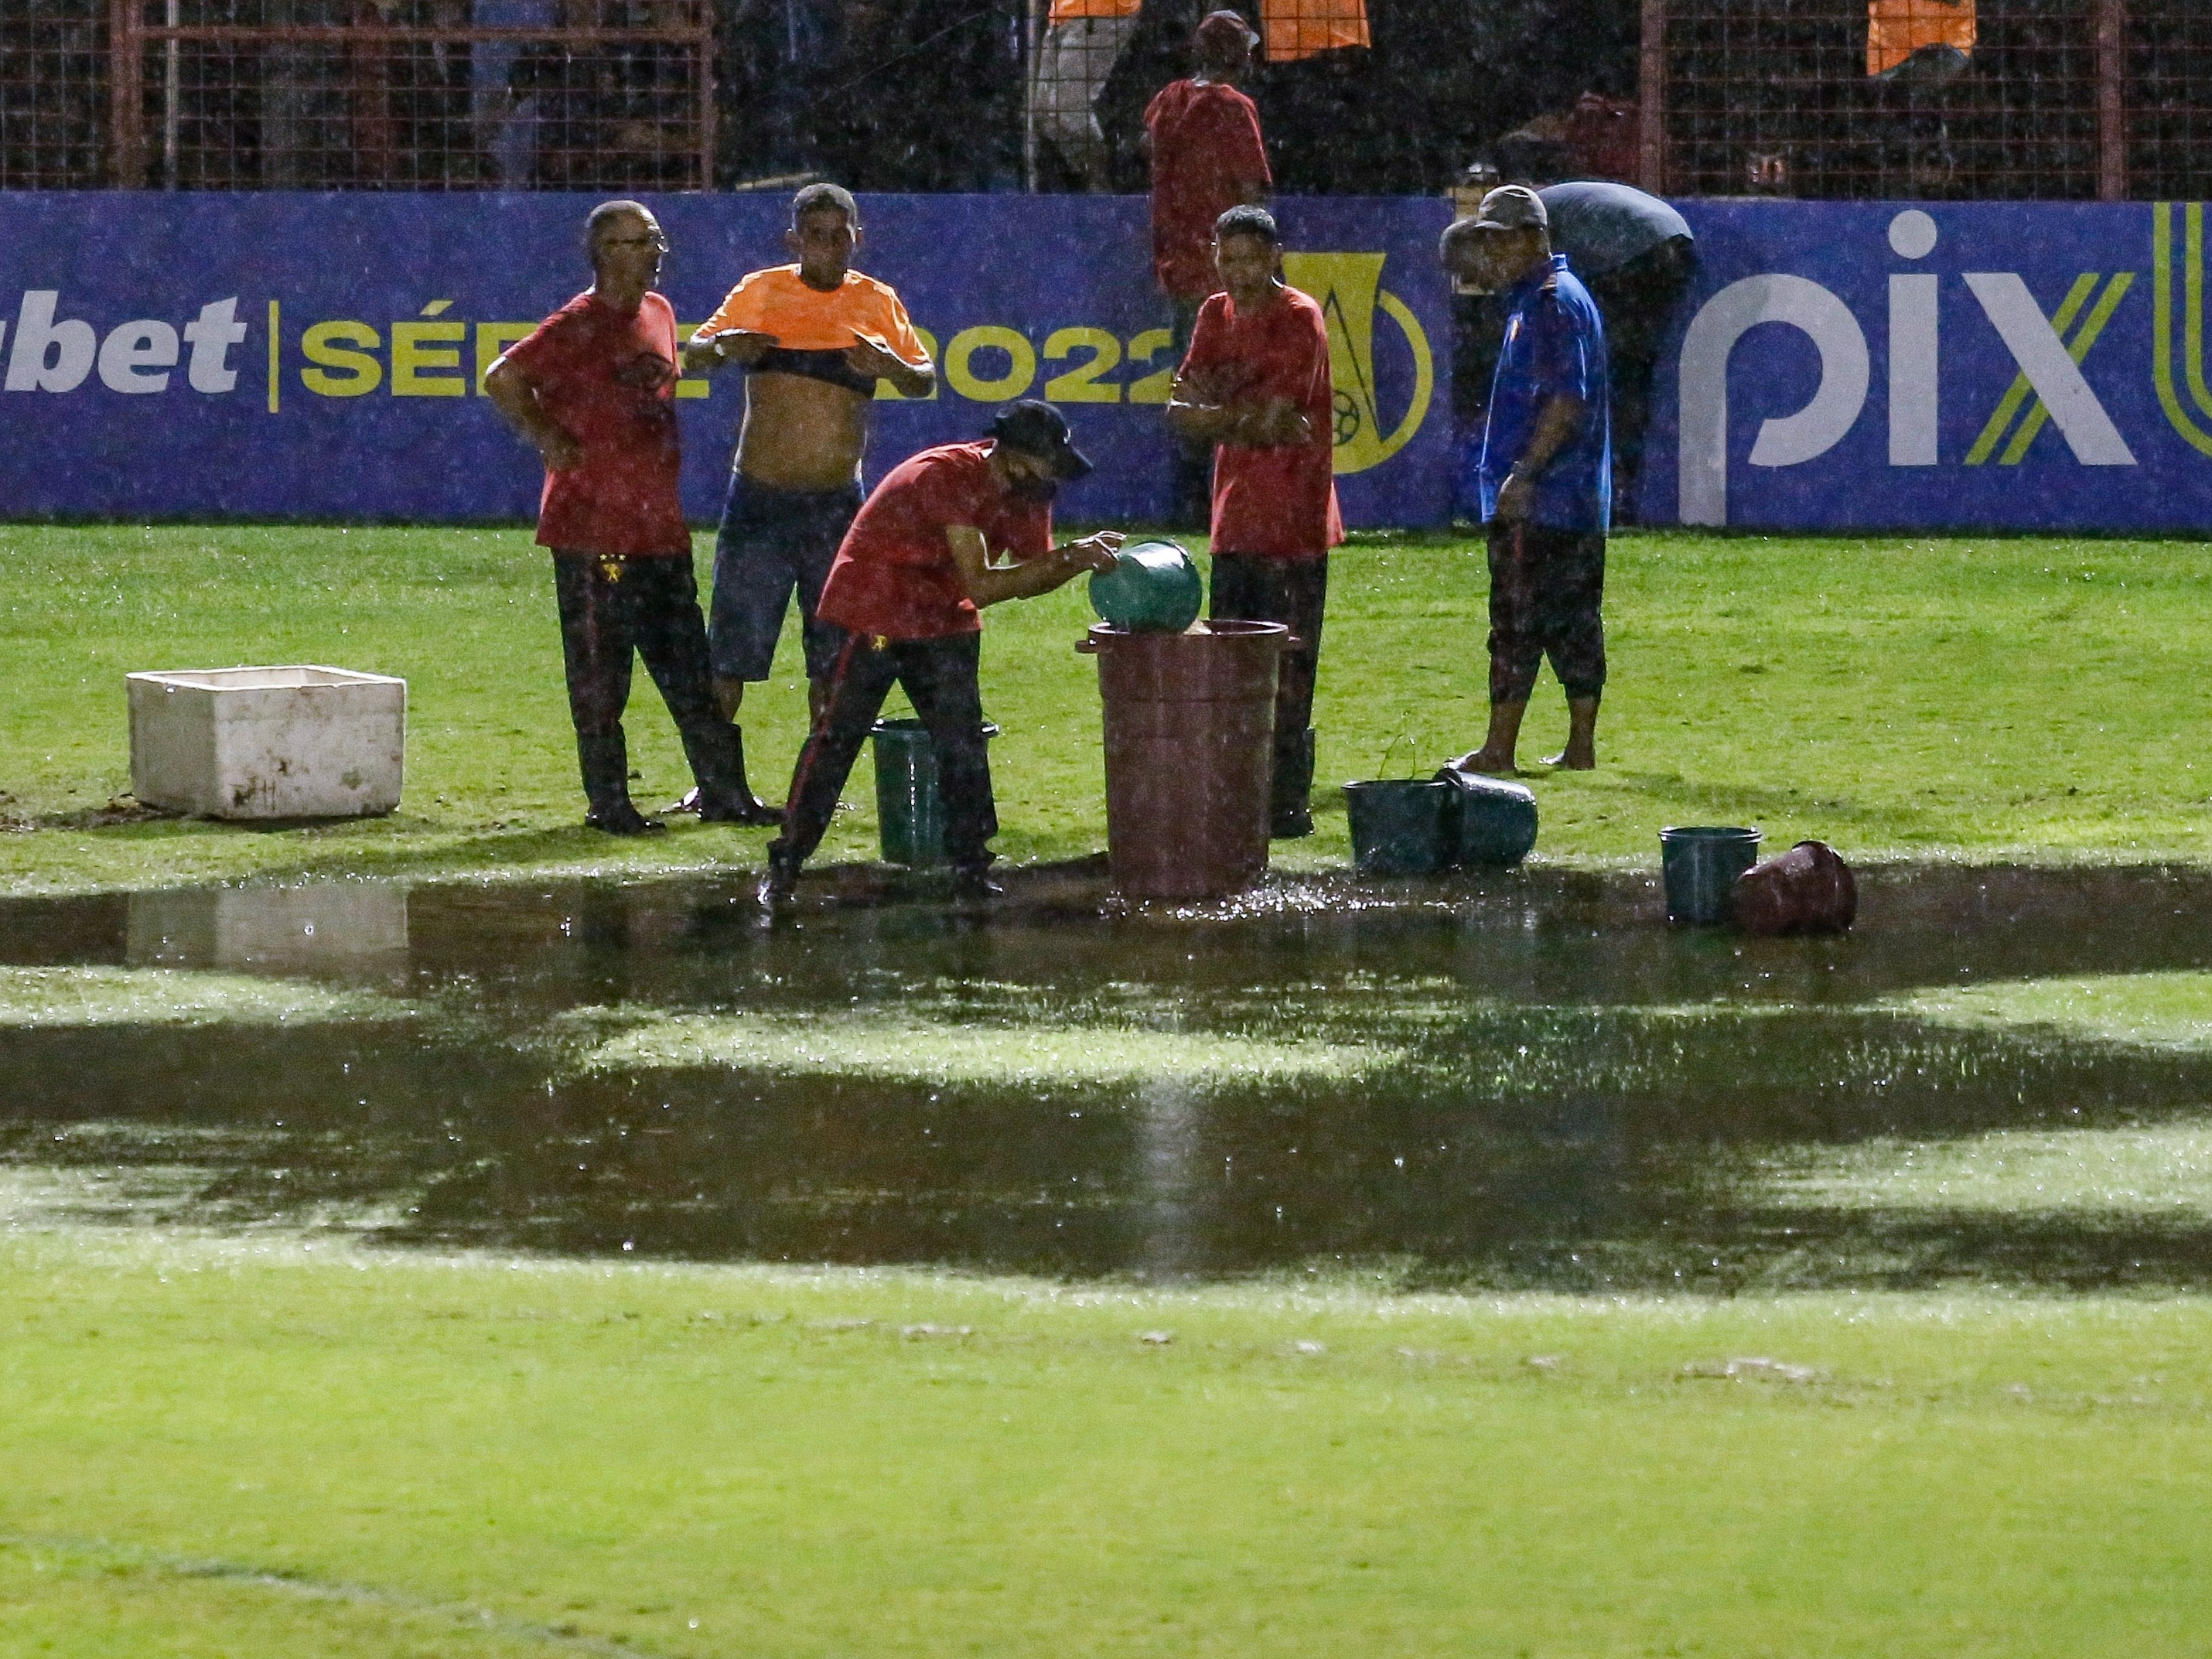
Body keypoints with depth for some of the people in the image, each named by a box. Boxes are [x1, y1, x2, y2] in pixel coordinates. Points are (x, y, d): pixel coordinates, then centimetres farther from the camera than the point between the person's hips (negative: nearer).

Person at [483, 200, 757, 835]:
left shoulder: (658, 313, 13)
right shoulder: (579, 326, -11)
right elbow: (503, 380, -18)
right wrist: (550, 439, -12)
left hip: (660, 524, 8)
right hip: (594, 529, -8)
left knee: (689, 666, 10)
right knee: (599, 672, -2)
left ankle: (721, 793, 14)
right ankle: (607, 803, 3)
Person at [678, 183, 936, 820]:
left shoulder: (876, 303, 5)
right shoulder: (760, 292, 1)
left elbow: (926, 382, 7)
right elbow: (691, 355, 9)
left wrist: (890, 366, -15)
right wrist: (723, 347, -15)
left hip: (836, 503, 2)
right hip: (759, 498, -2)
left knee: (832, 657, 6)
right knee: (731, 653, -3)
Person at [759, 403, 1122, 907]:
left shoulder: (1025, 490, -6)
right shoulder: (945, 477, -31)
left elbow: (1034, 572, 3)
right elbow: (980, 586, -34)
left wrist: (1083, 559, -18)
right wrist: (1069, 558, -33)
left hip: (941, 621, 7)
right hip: (871, 615, -7)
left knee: (963, 742, 2)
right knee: (837, 738, -6)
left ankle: (971, 873, 8)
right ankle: (783, 868, 2)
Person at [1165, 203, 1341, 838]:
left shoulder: (1299, 319, -9)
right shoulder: (1217, 316, 13)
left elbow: (1276, 416, -17)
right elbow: (1185, 406, 4)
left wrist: (1215, 413, -4)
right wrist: (1250, 419, -12)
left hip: (1292, 523, -7)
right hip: (1237, 518, 7)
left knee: (1286, 671, -8)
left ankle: (1288, 803, -7)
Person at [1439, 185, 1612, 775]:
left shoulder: (1554, 301, -14)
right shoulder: (1531, 300, 18)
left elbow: (1567, 399, -22)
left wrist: (1524, 474, -23)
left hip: (1537, 503, -10)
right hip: (1580, 501, 10)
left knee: (1517, 622, -8)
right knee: (1575, 622, 10)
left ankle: (1499, 749, -7)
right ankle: (1581, 745, 12)